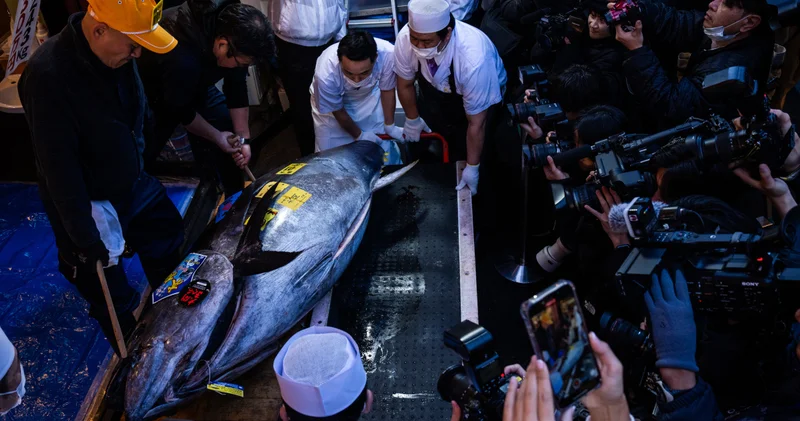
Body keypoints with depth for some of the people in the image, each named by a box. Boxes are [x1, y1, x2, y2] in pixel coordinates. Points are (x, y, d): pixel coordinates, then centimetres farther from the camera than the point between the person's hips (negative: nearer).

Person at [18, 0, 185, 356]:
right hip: (92, 206, -7)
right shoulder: (48, 76, -30)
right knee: (116, 304, 11)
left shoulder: (118, 52, -9)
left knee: (171, 257, 23)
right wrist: (85, 238, -21)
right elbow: (58, 167, -26)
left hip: (137, 185, 7)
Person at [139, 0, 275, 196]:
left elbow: (236, 88, -11)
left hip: (196, 85, 6)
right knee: (140, 158, -5)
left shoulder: (230, 26, -24)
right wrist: (217, 137, -14)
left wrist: (243, 138, -10)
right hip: (152, 92, -6)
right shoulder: (180, 58, -45)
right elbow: (180, 110, -27)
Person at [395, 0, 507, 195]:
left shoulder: (474, 58, -44)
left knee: (460, 152, -8)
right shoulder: (405, 38, -33)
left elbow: (476, 123, -30)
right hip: (435, 86, 4)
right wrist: (412, 119, 6)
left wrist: (472, 168, -20)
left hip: (479, 94, -3)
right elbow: (405, 84, -10)